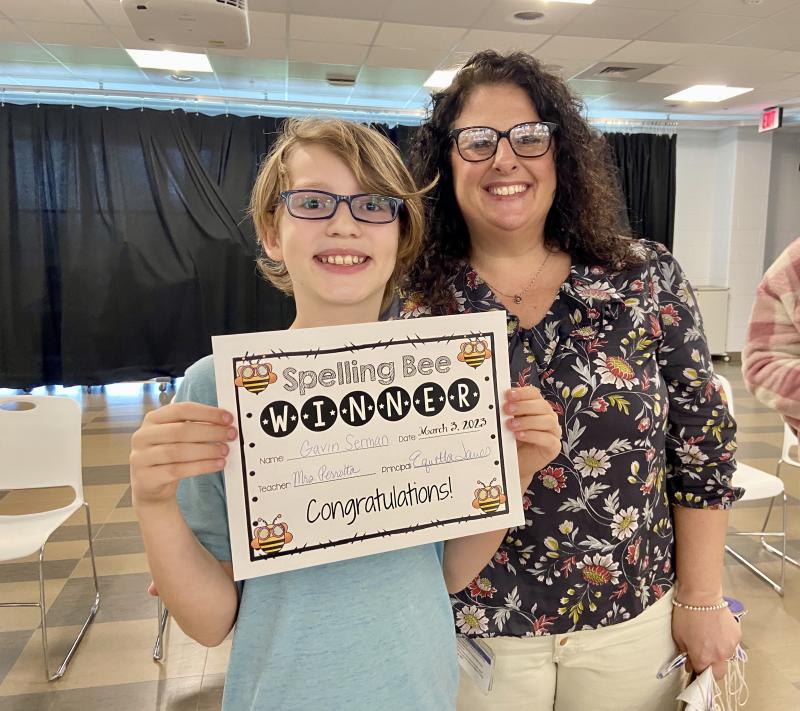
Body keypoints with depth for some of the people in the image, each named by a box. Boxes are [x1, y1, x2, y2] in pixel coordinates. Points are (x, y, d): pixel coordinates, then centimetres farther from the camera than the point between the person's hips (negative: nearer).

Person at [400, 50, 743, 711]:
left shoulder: (647, 277, -8)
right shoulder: (413, 304, -10)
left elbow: (703, 448, -1)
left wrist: (702, 601, 1)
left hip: (634, 621, 2)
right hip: (474, 628, -1)